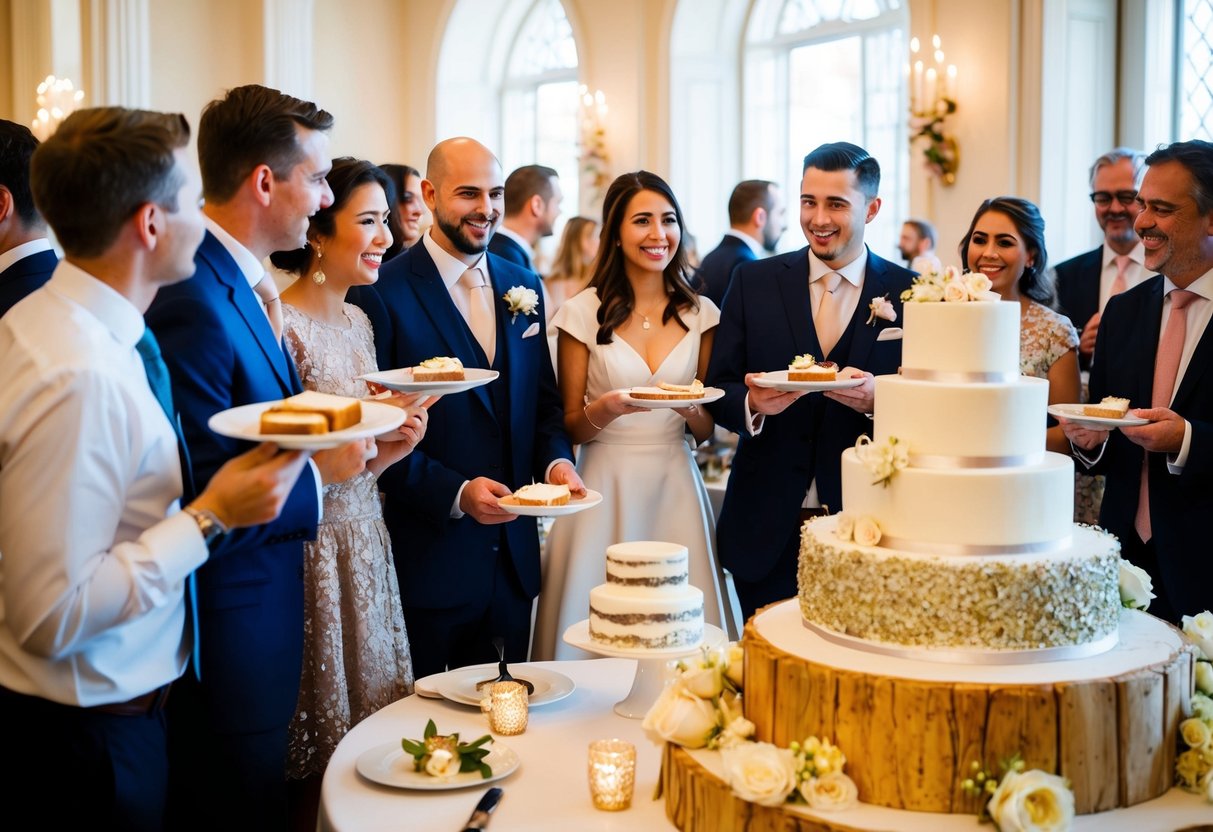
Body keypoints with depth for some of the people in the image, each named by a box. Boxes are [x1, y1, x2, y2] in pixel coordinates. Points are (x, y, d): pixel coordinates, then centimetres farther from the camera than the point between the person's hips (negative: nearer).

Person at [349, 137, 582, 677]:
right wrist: (454, 492, -20)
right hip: (426, 557, -5)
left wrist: (556, 460, -6)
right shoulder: (382, 294, -10)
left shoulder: (523, 287, 10)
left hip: (512, 557, 6)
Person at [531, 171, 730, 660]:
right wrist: (605, 410, -18)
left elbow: (705, 431, 11)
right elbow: (570, 426, 2)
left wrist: (693, 410, -11)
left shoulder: (700, 313, 7)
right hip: (606, 486, -2)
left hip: (675, 486, 2)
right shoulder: (584, 313, -1)